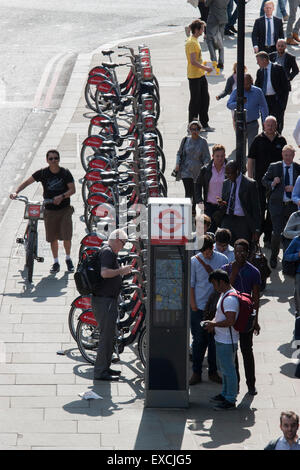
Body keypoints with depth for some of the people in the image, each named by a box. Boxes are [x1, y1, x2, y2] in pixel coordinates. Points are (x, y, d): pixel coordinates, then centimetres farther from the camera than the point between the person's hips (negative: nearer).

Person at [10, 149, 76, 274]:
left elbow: (72, 189, -11)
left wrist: (62, 196, -28)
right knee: (53, 238, 4)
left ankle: (68, 259, 19)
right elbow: (27, 182, -4)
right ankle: (55, 262, 20)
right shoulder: (43, 173, -5)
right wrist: (16, 192, -18)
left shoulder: (65, 173, -7)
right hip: (49, 210, 1)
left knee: (66, 236, -6)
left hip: (64, 209, -1)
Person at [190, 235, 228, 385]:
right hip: (199, 307, -1)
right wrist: (193, 305, -3)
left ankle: (213, 371, 19)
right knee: (198, 340, 5)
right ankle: (196, 373, 14)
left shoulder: (222, 259, -2)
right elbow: (191, 285, 1)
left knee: (215, 340, 7)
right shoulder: (194, 261, -5)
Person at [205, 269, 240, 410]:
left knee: (228, 369, -2)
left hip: (227, 341, -11)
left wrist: (214, 324, -17)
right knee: (223, 368, 22)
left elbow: (230, 321, -29)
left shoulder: (230, 299, -24)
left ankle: (230, 400, 5)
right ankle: (225, 394, 36)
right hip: (221, 339, 11)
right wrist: (213, 322, 6)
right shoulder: (224, 294, 11)